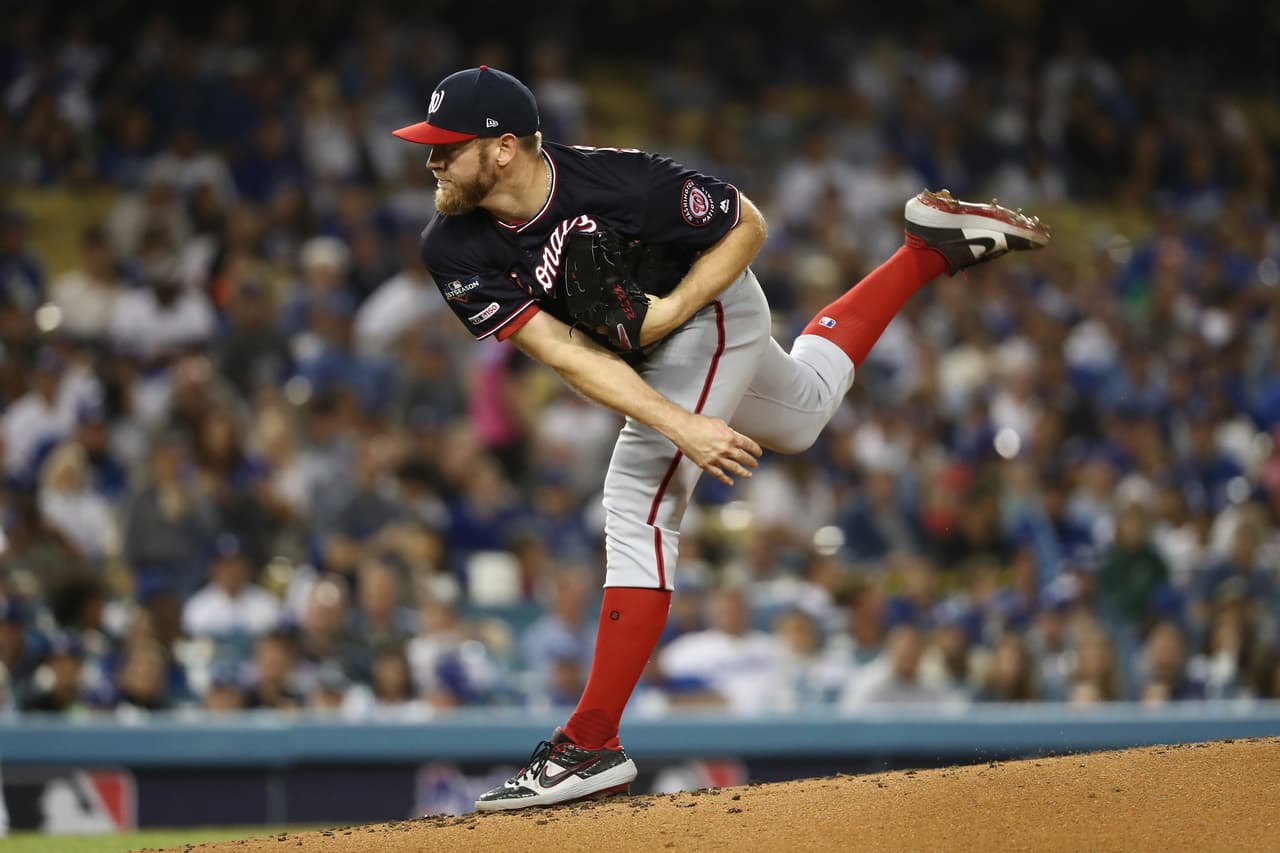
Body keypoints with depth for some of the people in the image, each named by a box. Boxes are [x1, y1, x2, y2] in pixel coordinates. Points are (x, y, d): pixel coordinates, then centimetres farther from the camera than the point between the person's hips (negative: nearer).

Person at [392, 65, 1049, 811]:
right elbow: (562, 352, -30)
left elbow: (747, 225, -19)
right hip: (643, 356, 6)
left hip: (707, 311, -6)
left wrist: (670, 309, -31)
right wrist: (680, 426, -39)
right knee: (800, 418, 28)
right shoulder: (454, 250, -26)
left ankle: (592, 748, -15)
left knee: (639, 507, -17)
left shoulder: (617, 182, -37)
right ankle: (930, 250, 43)